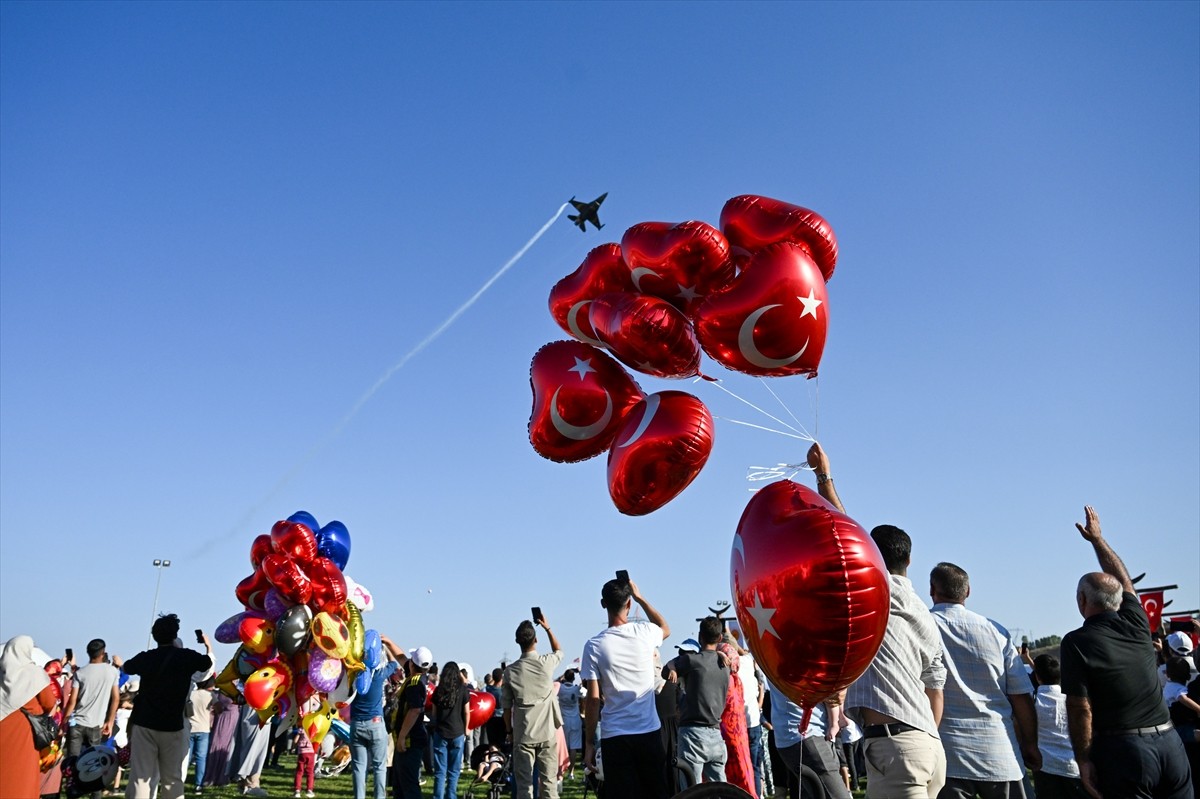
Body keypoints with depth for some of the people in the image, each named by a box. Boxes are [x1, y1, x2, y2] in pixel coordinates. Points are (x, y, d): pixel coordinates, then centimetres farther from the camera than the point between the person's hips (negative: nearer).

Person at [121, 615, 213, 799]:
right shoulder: (187, 656, -5)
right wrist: (208, 645, 34)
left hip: (143, 724, 2)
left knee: (139, 777, 1)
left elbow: (126, 667, 23)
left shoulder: (145, 657, 1)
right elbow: (209, 661, 17)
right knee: (172, 778, 7)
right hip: (172, 726, -2)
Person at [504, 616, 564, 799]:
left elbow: (507, 707, 1)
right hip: (547, 734, 0)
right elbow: (559, 651, 20)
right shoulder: (546, 662, -5)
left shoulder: (510, 670, -5)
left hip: (522, 736, 0)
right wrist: (547, 628, 23)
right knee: (549, 782, 5)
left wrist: (509, 731, 14)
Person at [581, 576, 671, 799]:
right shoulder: (645, 632, -2)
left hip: (615, 736, -1)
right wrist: (641, 598, 24)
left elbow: (593, 699, -7)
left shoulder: (594, 645, -6)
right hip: (649, 732, 2)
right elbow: (666, 628, 24)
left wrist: (589, 743, 2)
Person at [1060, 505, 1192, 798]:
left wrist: (1083, 760, -3)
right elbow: (1123, 579, 22)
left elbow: (1080, 709, -13)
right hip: (1169, 741, 5)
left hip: (1122, 749, -5)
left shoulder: (1077, 642, -12)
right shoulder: (1136, 623, 3)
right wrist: (1097, 538, 33)